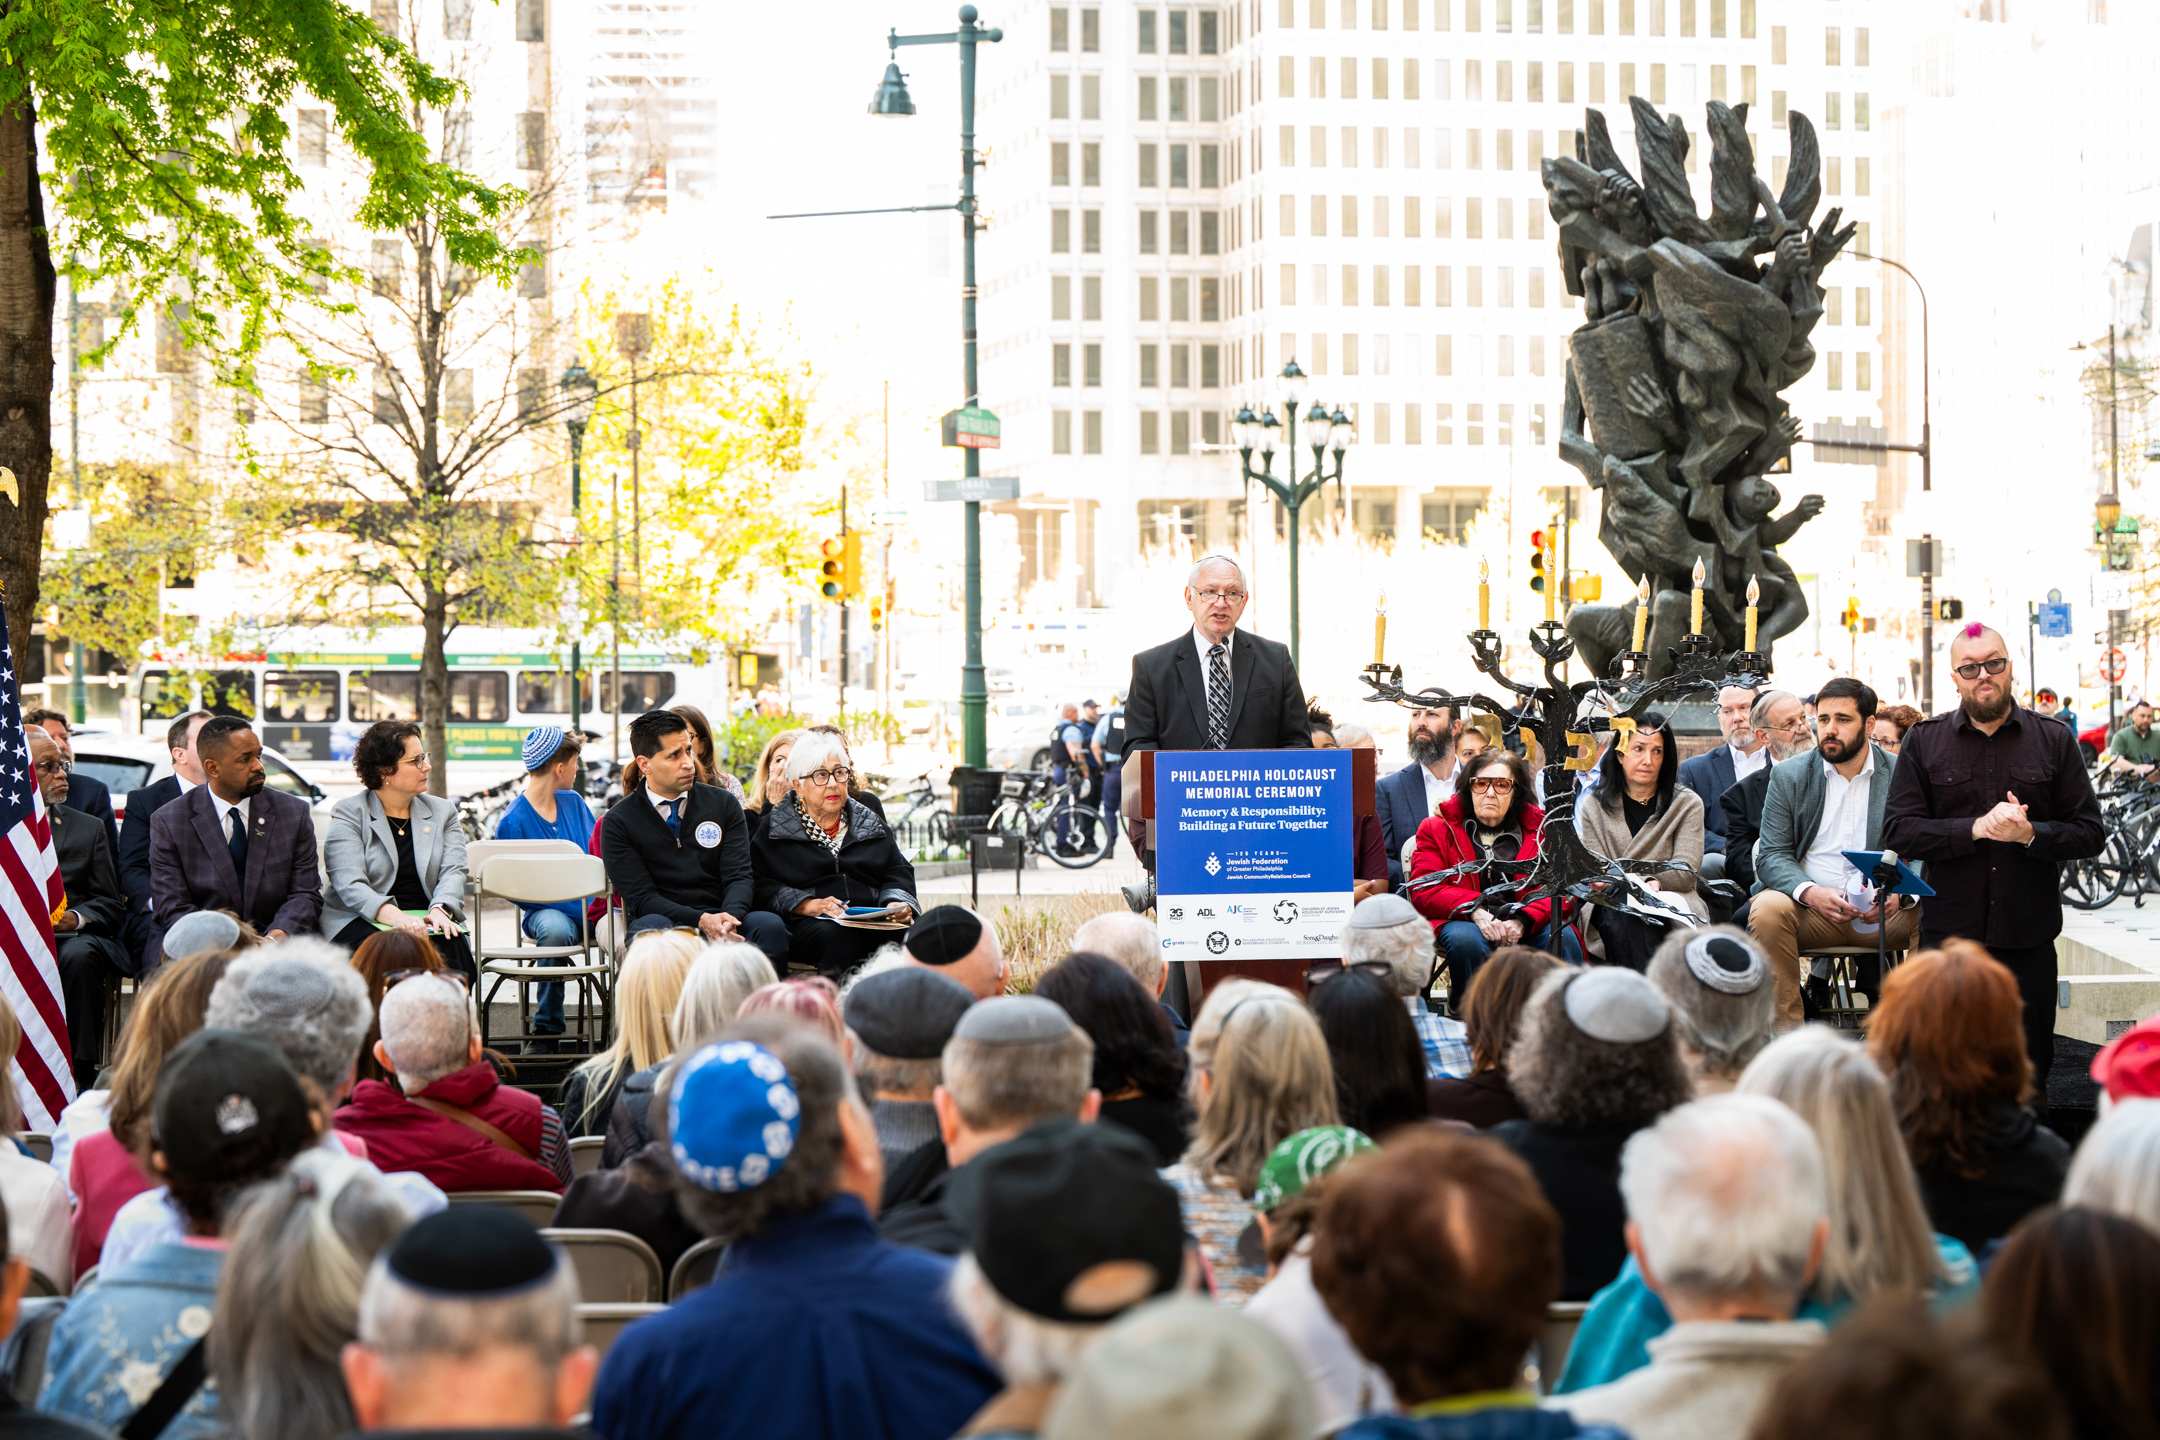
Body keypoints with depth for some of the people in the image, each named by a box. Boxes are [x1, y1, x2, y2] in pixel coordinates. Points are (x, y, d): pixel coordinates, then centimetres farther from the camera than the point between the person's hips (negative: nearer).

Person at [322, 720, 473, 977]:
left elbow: (453, 871, 3)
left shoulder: (443, 812, 17)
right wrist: (395, 916, -30)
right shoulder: (348, 814, 3)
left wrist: (439, 910, -21)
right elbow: (350, 884, -11)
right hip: (361, 922, -3)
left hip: (426, 920, 3)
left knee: (451, 947, -31)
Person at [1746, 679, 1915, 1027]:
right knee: (1767, 909, -31)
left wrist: (1899, 895, -21)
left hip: (1883, 914, 0)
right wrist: (1810, 893, -21)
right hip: (1810, 909, 0)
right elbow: (1771, 855, 1)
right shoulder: (1789, 777, 7)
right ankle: (1786, 1031, -26)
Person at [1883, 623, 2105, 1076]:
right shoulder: (1924, 741, 6)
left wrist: (2030, 834, -14)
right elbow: (1898, 831, -3)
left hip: (2028, 936, 1)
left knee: (2029, 1070, 5)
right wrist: (1976, 829, -14)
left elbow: (2090, 833, 5)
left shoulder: (2054, 740, 7)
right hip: (1948, 931, -1)